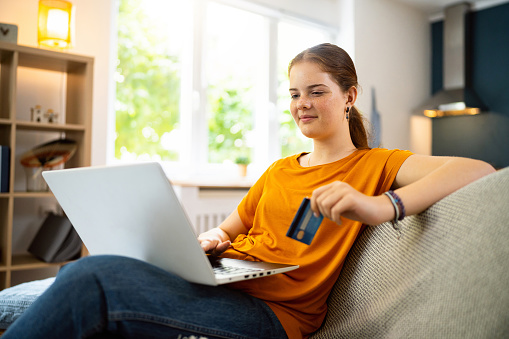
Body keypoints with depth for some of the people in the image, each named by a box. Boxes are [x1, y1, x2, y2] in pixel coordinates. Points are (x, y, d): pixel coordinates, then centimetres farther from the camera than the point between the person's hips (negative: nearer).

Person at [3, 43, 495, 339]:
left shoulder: (375, 165, 5)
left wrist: (379, 206, -29)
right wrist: (209, 240, 1)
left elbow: (480, 169, -11)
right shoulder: (279, 170, 24)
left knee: (90, 280, -25)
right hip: (219, 284, 6)